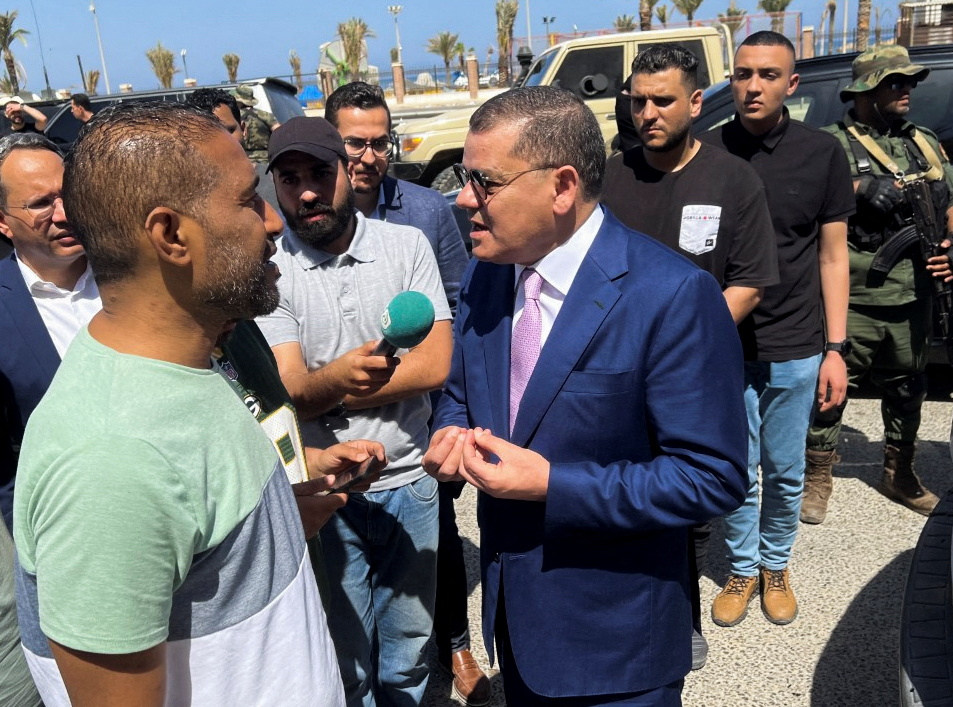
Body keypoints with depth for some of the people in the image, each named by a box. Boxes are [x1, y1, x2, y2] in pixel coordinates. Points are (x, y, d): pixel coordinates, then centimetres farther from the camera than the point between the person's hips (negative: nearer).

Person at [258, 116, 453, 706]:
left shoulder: (408, 245, -4)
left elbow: (435, 365, -13)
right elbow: (290, 391, -15)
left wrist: (319, 392, -14)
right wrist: (338, 377, -38)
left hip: (410, 484, 2)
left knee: (408, 657, 20)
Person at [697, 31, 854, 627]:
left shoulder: (821, 153, 0)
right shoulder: (706, 152, -2)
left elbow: (832, 255, 3)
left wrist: (835, 348, 0)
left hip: (795, 348, 1)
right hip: (723, 347, 0)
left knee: (785, 472, 13)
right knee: (737, 471, 10)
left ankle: (776, 565, 37)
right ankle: (742, 570, 32)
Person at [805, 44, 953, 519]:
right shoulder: (833, 145, -4)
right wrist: (860, 186, -27)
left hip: (912, 300, 6)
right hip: (851, 301, -6)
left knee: (907, 390, 17)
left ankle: (899, 474, 35)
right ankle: (818, 477, 17)